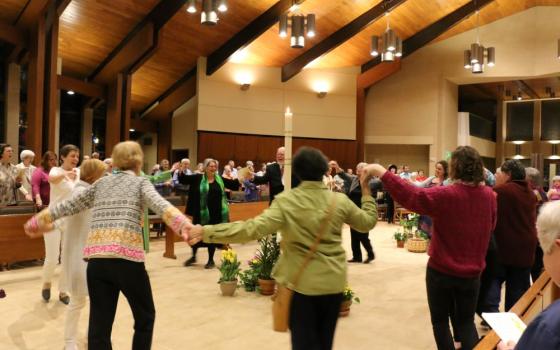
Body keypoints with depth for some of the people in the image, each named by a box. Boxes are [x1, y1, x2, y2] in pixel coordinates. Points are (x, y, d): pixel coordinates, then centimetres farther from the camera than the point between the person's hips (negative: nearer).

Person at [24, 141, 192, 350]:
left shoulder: (101, 183, 20)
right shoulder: (141, 182, 7)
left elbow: (68, 206, 25)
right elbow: (159, 205, -13)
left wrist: (37, 222, 41)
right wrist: (183, 225, -31)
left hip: (96, 258, 5)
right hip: (127, 256, -4)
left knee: (99, 324, 10)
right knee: (145, 317, 16)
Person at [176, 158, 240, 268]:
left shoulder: (220, 179, 4)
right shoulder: (198, 178, -3)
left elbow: (235, 185, 6)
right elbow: (183, 180, -6)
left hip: (216, 213, 1)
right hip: (201, 213, -1)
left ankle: (211, 260, 24)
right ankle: (193, 256, 34)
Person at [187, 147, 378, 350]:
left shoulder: (285, 201, -14)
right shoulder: (340, 201, -6)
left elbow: (254, 228, -24)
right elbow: (368, 222, 8)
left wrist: (207, 232, -23)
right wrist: (366, 189, 17)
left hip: (302, 283, -3)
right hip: (334, 282, 3)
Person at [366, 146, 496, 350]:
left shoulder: (446, 195, -20)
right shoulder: (488, 195, -3)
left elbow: (411, 195, -28)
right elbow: (490, 226, 12)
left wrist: (381, 172, -26)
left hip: (441, 270, -4)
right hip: (472, 272, 5)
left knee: (440, 320, 14)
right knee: (466, 321, 19)